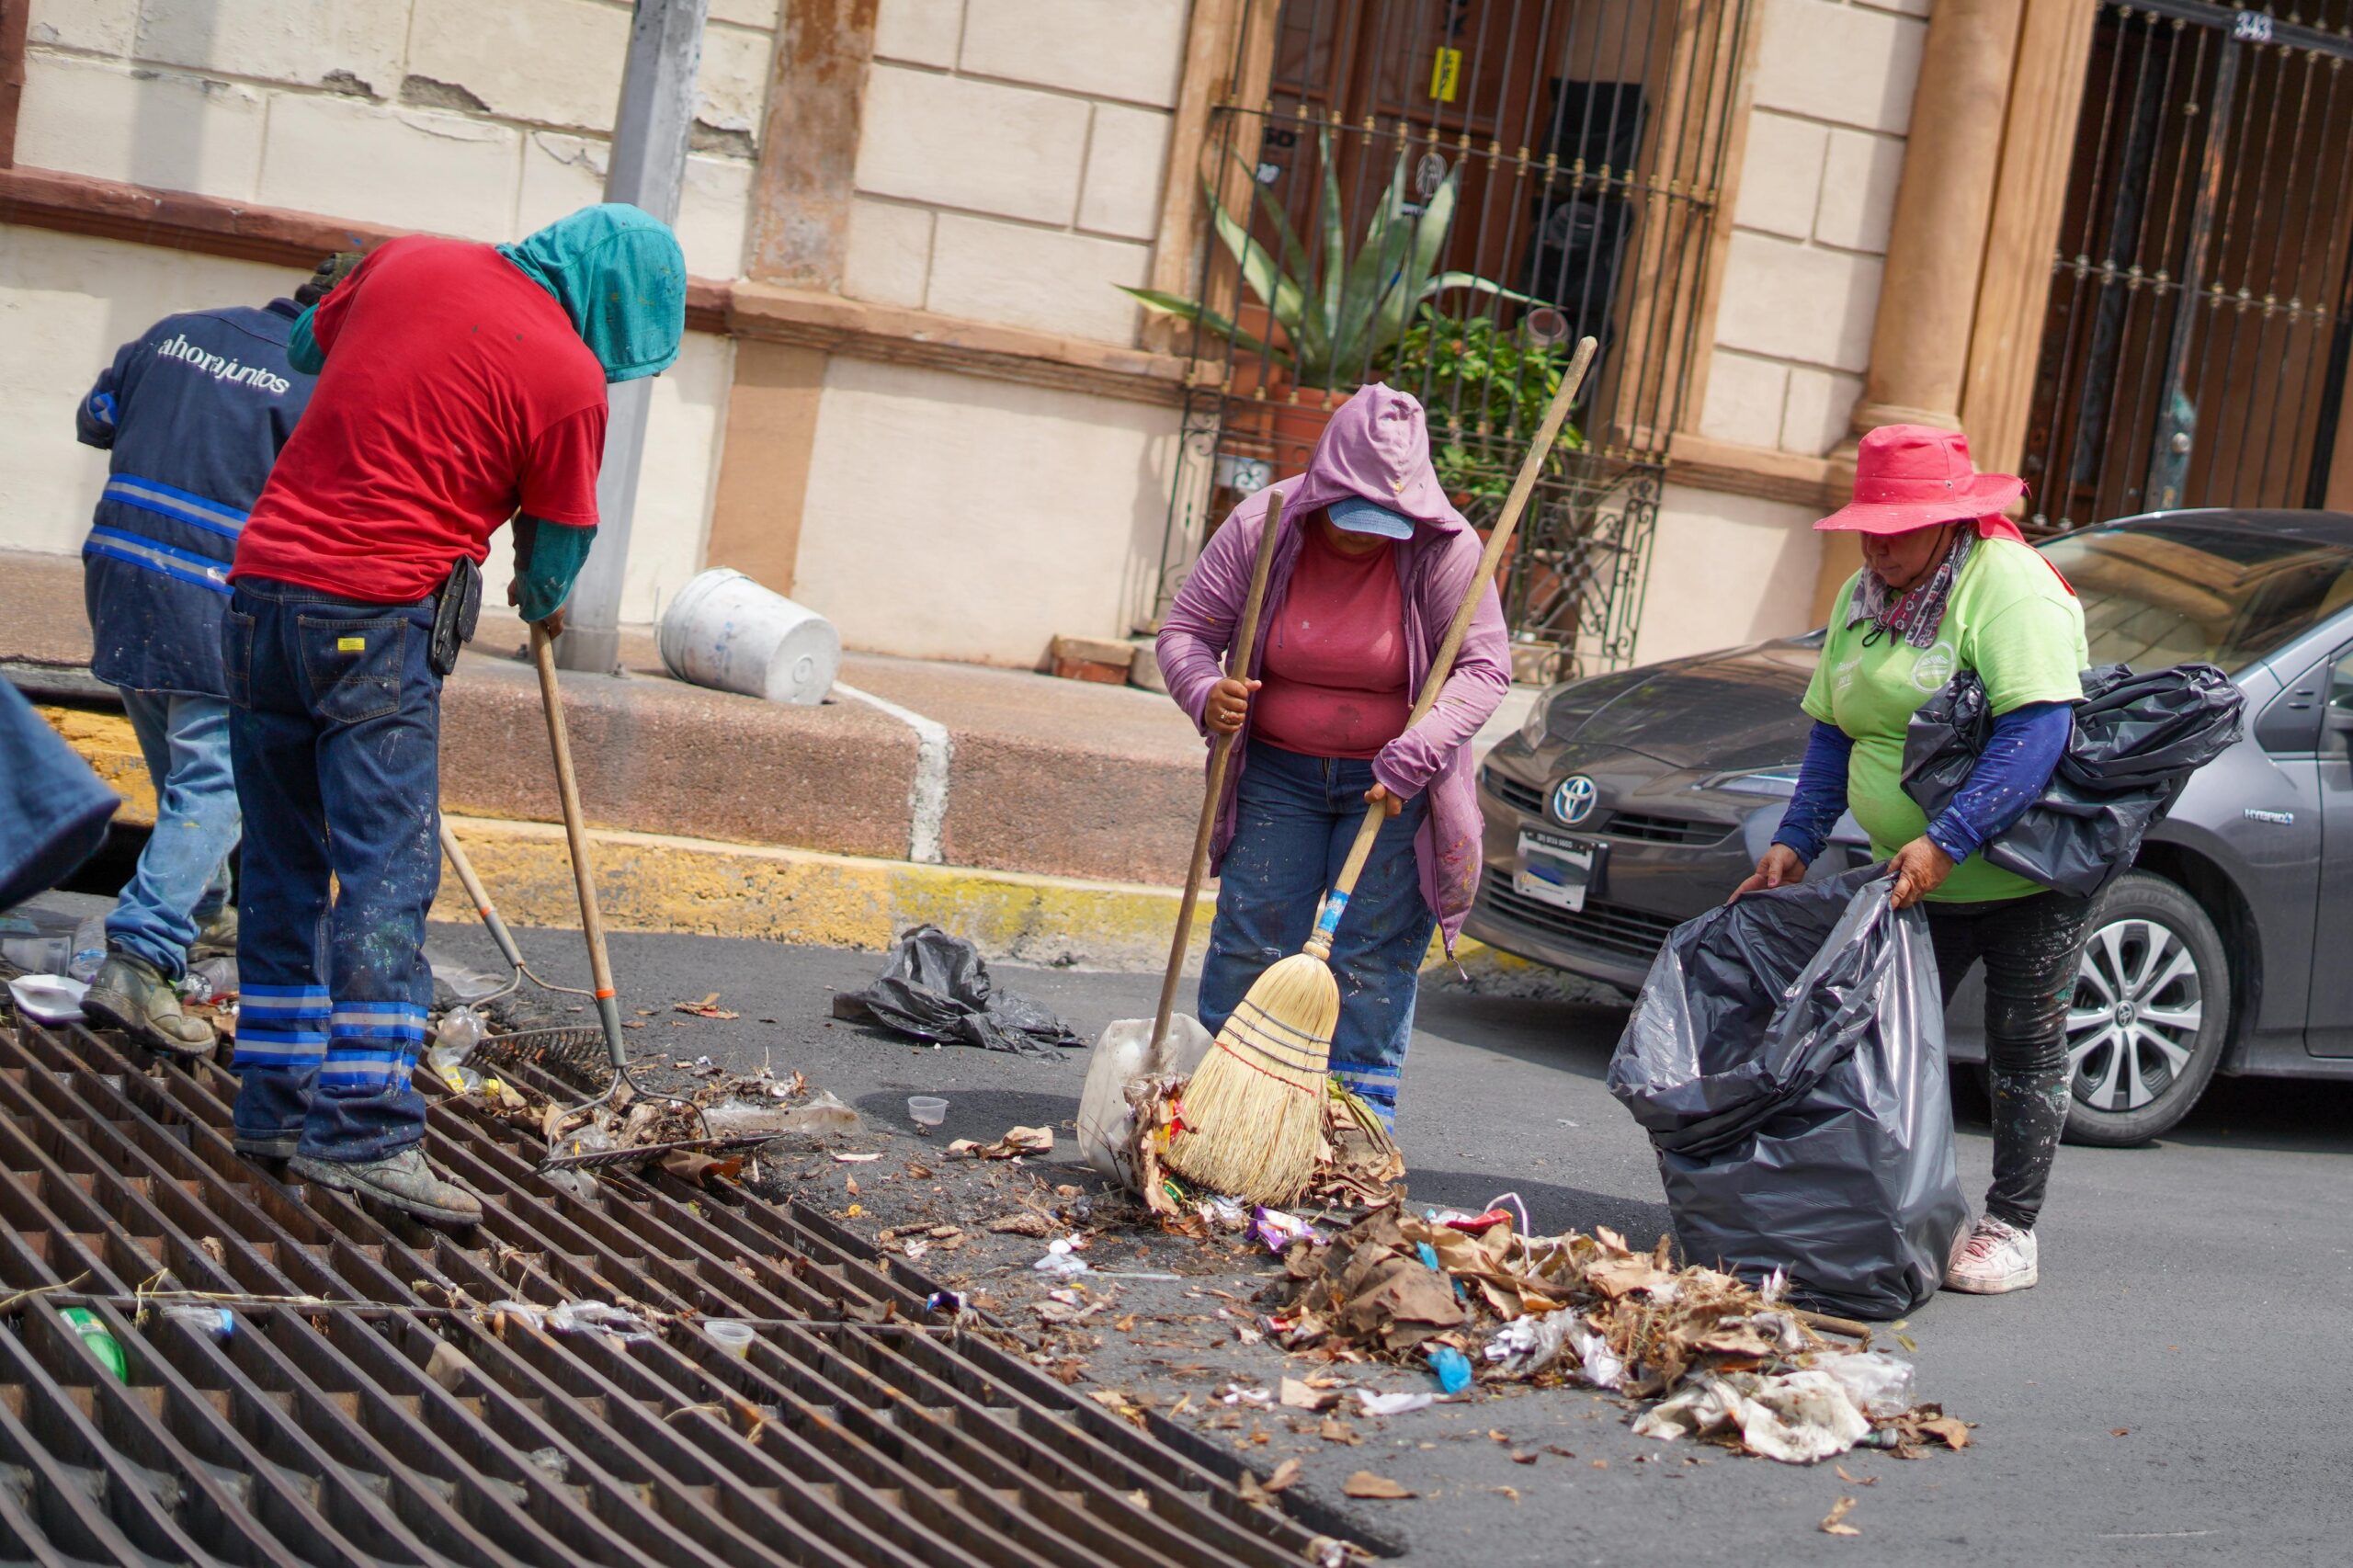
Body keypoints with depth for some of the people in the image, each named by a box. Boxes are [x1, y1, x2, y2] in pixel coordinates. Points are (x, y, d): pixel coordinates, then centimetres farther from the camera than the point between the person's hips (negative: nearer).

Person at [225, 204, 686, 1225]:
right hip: (377, 618, -7)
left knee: (283, 867, 13)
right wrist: (541, 603, 26)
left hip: (263, 579, 7)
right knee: (385, 875, -6)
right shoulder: (567, 374, -6)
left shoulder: (409, 259, 9)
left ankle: (277, 1103, 19)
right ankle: (362, 1131, -10)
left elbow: (309, 346, 28)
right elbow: (557, 543, 5)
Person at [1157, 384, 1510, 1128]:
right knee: (1249, 940, 1)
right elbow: (1185, 628, -3)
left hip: (1392, 786, -2)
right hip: (1277, 775, 2)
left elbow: (1484, 665, -13)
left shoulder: (1444, 550, -15)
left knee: (1375, 956, -3)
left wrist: (1415, 756, -26)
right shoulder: (1260, 528, -10)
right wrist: (1205, 692, -25)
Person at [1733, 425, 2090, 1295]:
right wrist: (1795, 841, 1)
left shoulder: (2008, 586, -18)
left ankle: (2011, 1230, 11)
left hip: (2029, 870, -7)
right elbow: (1834, 733, 13)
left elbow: (2037, 732, -28)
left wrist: (1947, 840, -34)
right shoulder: (1863, 598, 8)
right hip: (1919, 874, 7)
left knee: (2024, 1049, 2)